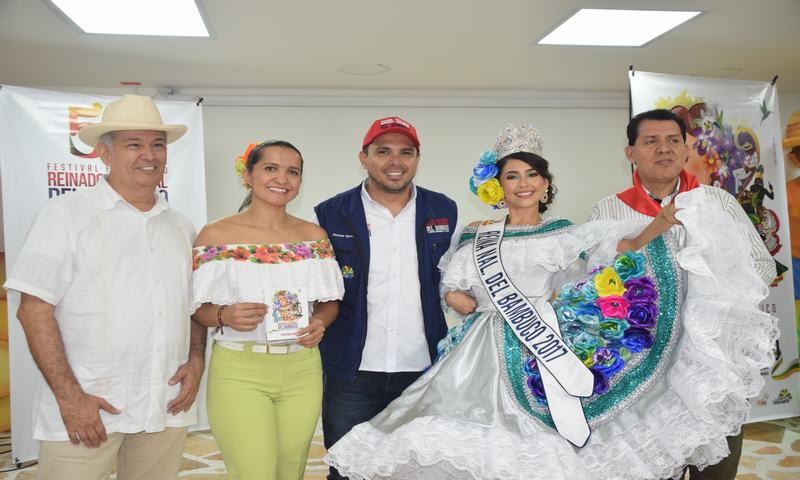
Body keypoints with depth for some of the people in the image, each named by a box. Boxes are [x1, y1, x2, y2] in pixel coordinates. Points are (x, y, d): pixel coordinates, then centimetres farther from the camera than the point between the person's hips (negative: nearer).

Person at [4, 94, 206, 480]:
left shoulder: (181, 227, 11)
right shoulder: (65, 214, -3)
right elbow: (35, 310, -8)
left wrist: (196, 360, 1)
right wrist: (68, 395, -14)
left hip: (166, 407, 4)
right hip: (85, 407, -4)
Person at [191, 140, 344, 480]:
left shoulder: (314, 235, 6)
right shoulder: (216, 235, -3)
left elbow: (330, 302, 12)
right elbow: (197, 309, 0)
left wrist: (320, 323, -8)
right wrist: (225, 316, -19)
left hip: (302, 370, 4)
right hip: (239, 370, -3)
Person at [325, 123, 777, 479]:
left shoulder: (565, 233, 7)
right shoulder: (478, 236, 10)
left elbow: (616, 250, -9)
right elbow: (453, 291, 7)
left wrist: (653, 229, -26)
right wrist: (494, 312, -8)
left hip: (554, 346, -1)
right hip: (493, 353, 1)